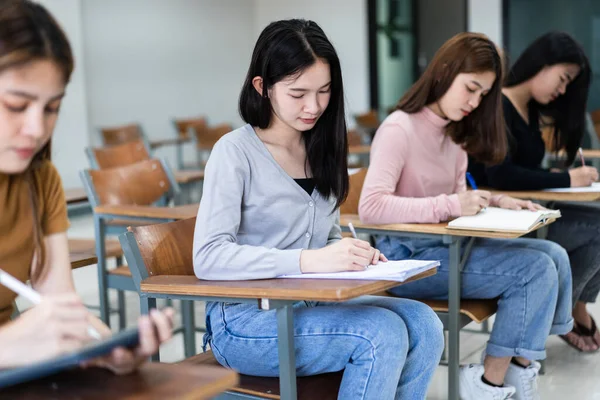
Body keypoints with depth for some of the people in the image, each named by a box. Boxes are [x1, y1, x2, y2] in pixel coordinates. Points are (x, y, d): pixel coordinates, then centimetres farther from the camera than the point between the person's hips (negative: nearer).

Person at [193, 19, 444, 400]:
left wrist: (352, 253, -6)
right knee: (382, 332, -25)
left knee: (423, 324, -15)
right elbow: (209, 257, -20)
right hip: (245, 320, -6)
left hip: (308, 306, 6)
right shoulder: (235, 152, -11)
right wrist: (309, 260, -30)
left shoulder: (320, 148, 9)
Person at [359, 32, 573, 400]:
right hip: (407, 256, -9)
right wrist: (450, 205, -29)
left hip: (448, 244, 9)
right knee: (536, 269, -17)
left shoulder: (454, 132, 13)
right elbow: (371, 207, -25)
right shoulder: (399, 129, -15)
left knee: (555, 256, -4)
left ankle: (521, 367, 4)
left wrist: (495, 202, -5)